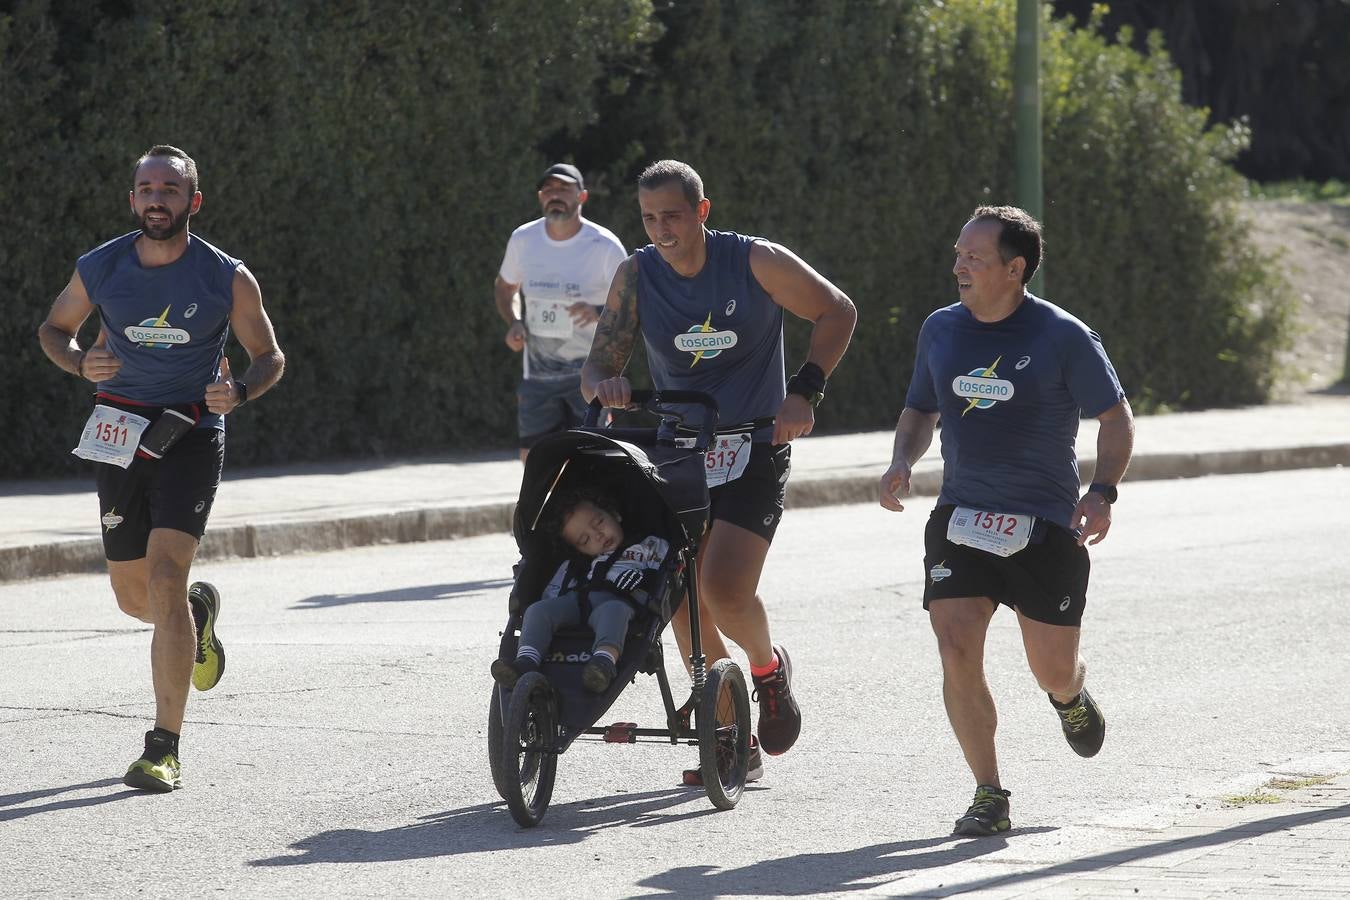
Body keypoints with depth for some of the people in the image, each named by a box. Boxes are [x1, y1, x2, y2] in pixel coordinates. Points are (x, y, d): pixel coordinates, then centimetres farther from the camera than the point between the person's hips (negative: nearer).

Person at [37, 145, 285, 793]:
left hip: (191, 439, -3)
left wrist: (239, 392, -18)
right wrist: (81, 362, -8)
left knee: (164, 577, -19)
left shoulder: (228, 279, -7)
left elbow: (270, 356, 4)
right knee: (134, 596, 10)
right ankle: (198, 615, 50)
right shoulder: (98, 270, -2)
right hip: (121, 440, 4)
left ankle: (164, 748, -15)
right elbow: (53, 329, 14)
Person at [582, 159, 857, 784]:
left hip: (753, 448, -4)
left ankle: (768, 666, 14)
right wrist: (604, 384, -27)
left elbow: (836, 311, 0)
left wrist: (804, 393, -12)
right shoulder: (637, 275, -2)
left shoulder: (756, 262, -10)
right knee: (682, 602, 0)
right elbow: (598, 365, -2)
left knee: (723, 591, -20)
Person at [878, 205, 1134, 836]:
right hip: (961, 517, 3)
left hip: (1045, 524, -3)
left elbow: (1116, 417, 0)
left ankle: (1072, 698, 42)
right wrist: (902, 462, 0)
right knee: (956, 651, -14)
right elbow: (920, 409, 20)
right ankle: (989, 798, -4)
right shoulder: (941, 330, 5)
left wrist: (1103, 490, -14)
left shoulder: (1064, 338, -7)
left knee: (1054, 671, 2)